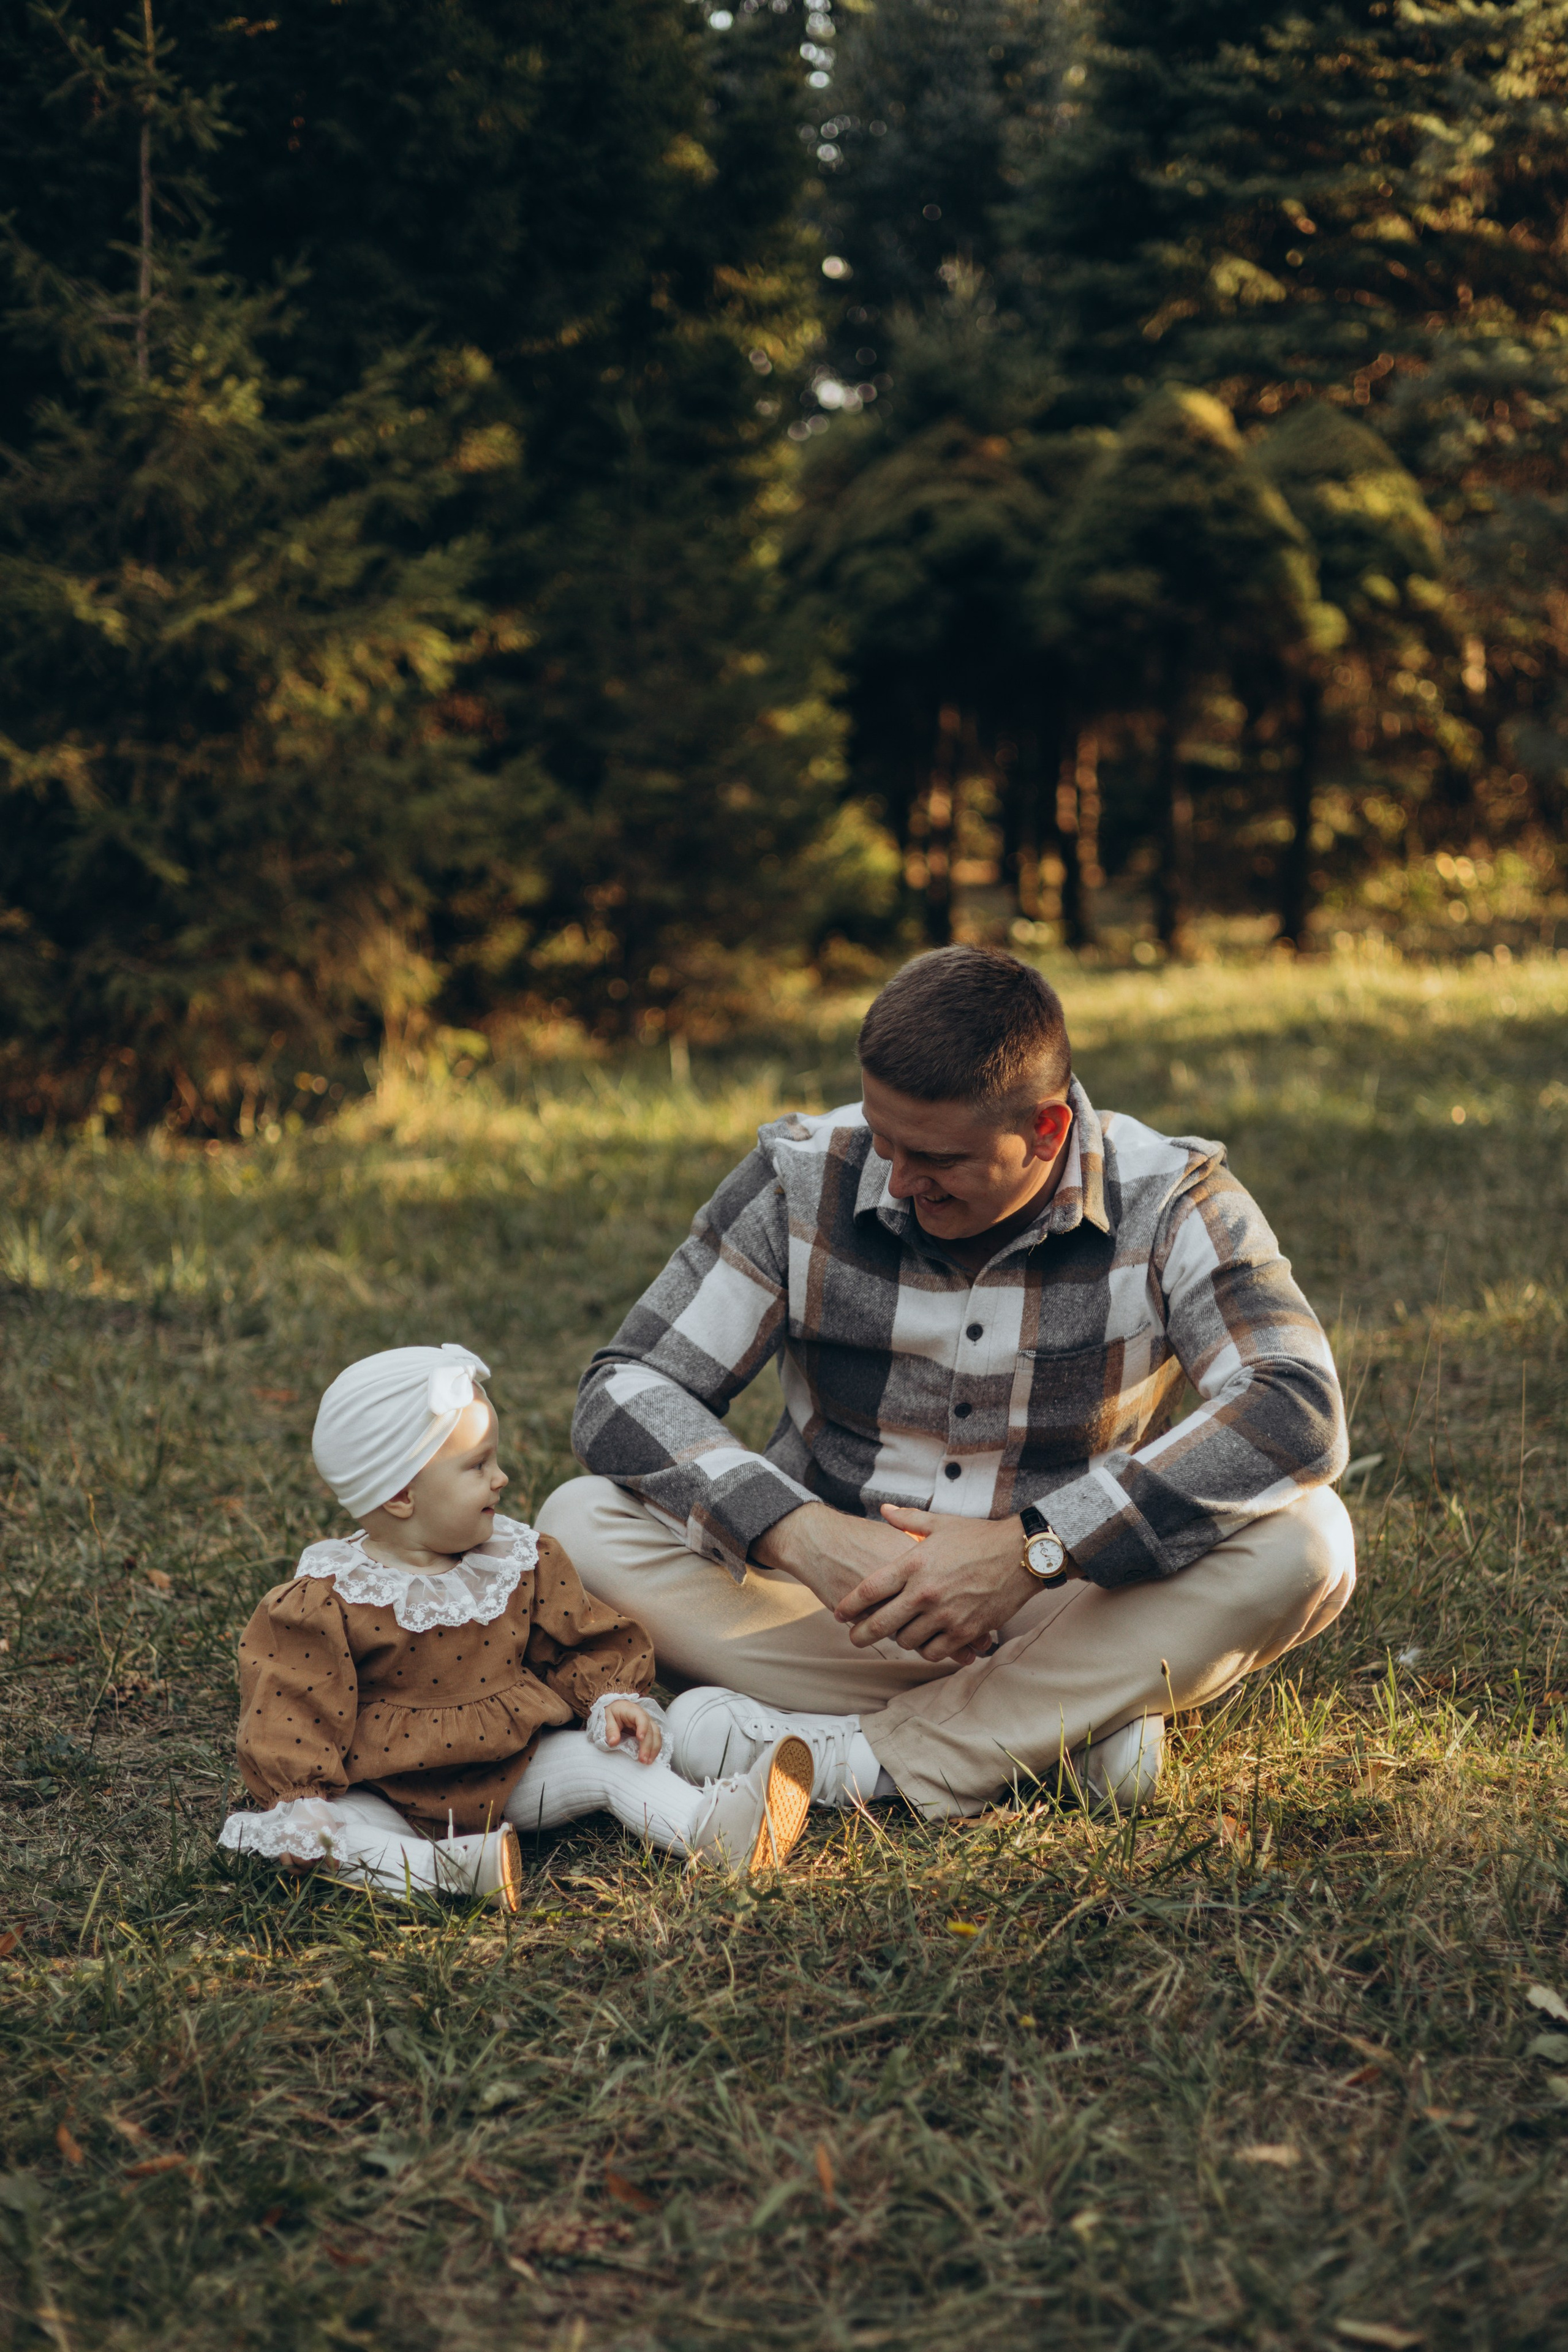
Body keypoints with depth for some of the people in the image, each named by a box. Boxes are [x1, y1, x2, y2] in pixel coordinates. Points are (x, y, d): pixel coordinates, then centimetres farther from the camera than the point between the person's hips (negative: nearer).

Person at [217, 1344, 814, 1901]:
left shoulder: (519, 1564, 1)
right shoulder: (326, 1600, -14)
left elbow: (580, 1645, 9)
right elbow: (291, 1713, -14)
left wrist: (610, 1700, -8)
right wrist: (299, 1805, -22)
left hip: (509, 1774, 4)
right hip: (387, 1792, -3)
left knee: (610, 1759, -14)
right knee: (333, 1824, -31)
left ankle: (713, 1828, -28)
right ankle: (431, 1868, -51)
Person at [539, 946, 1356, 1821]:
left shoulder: (1171, 1205, -13)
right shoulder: (805, 1179, -8)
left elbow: (1299, 1413, -27)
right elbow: (626, 1389, -10)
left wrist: (1027, 1551, -35)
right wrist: (802, 1536, -29)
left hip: (1072, 1609, -1)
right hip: (837, 1604, 2)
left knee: (1304, 1540, -28)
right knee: (583, 1524, -23)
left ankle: (855, 1760, -28)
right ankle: (1066, 1730, -25)